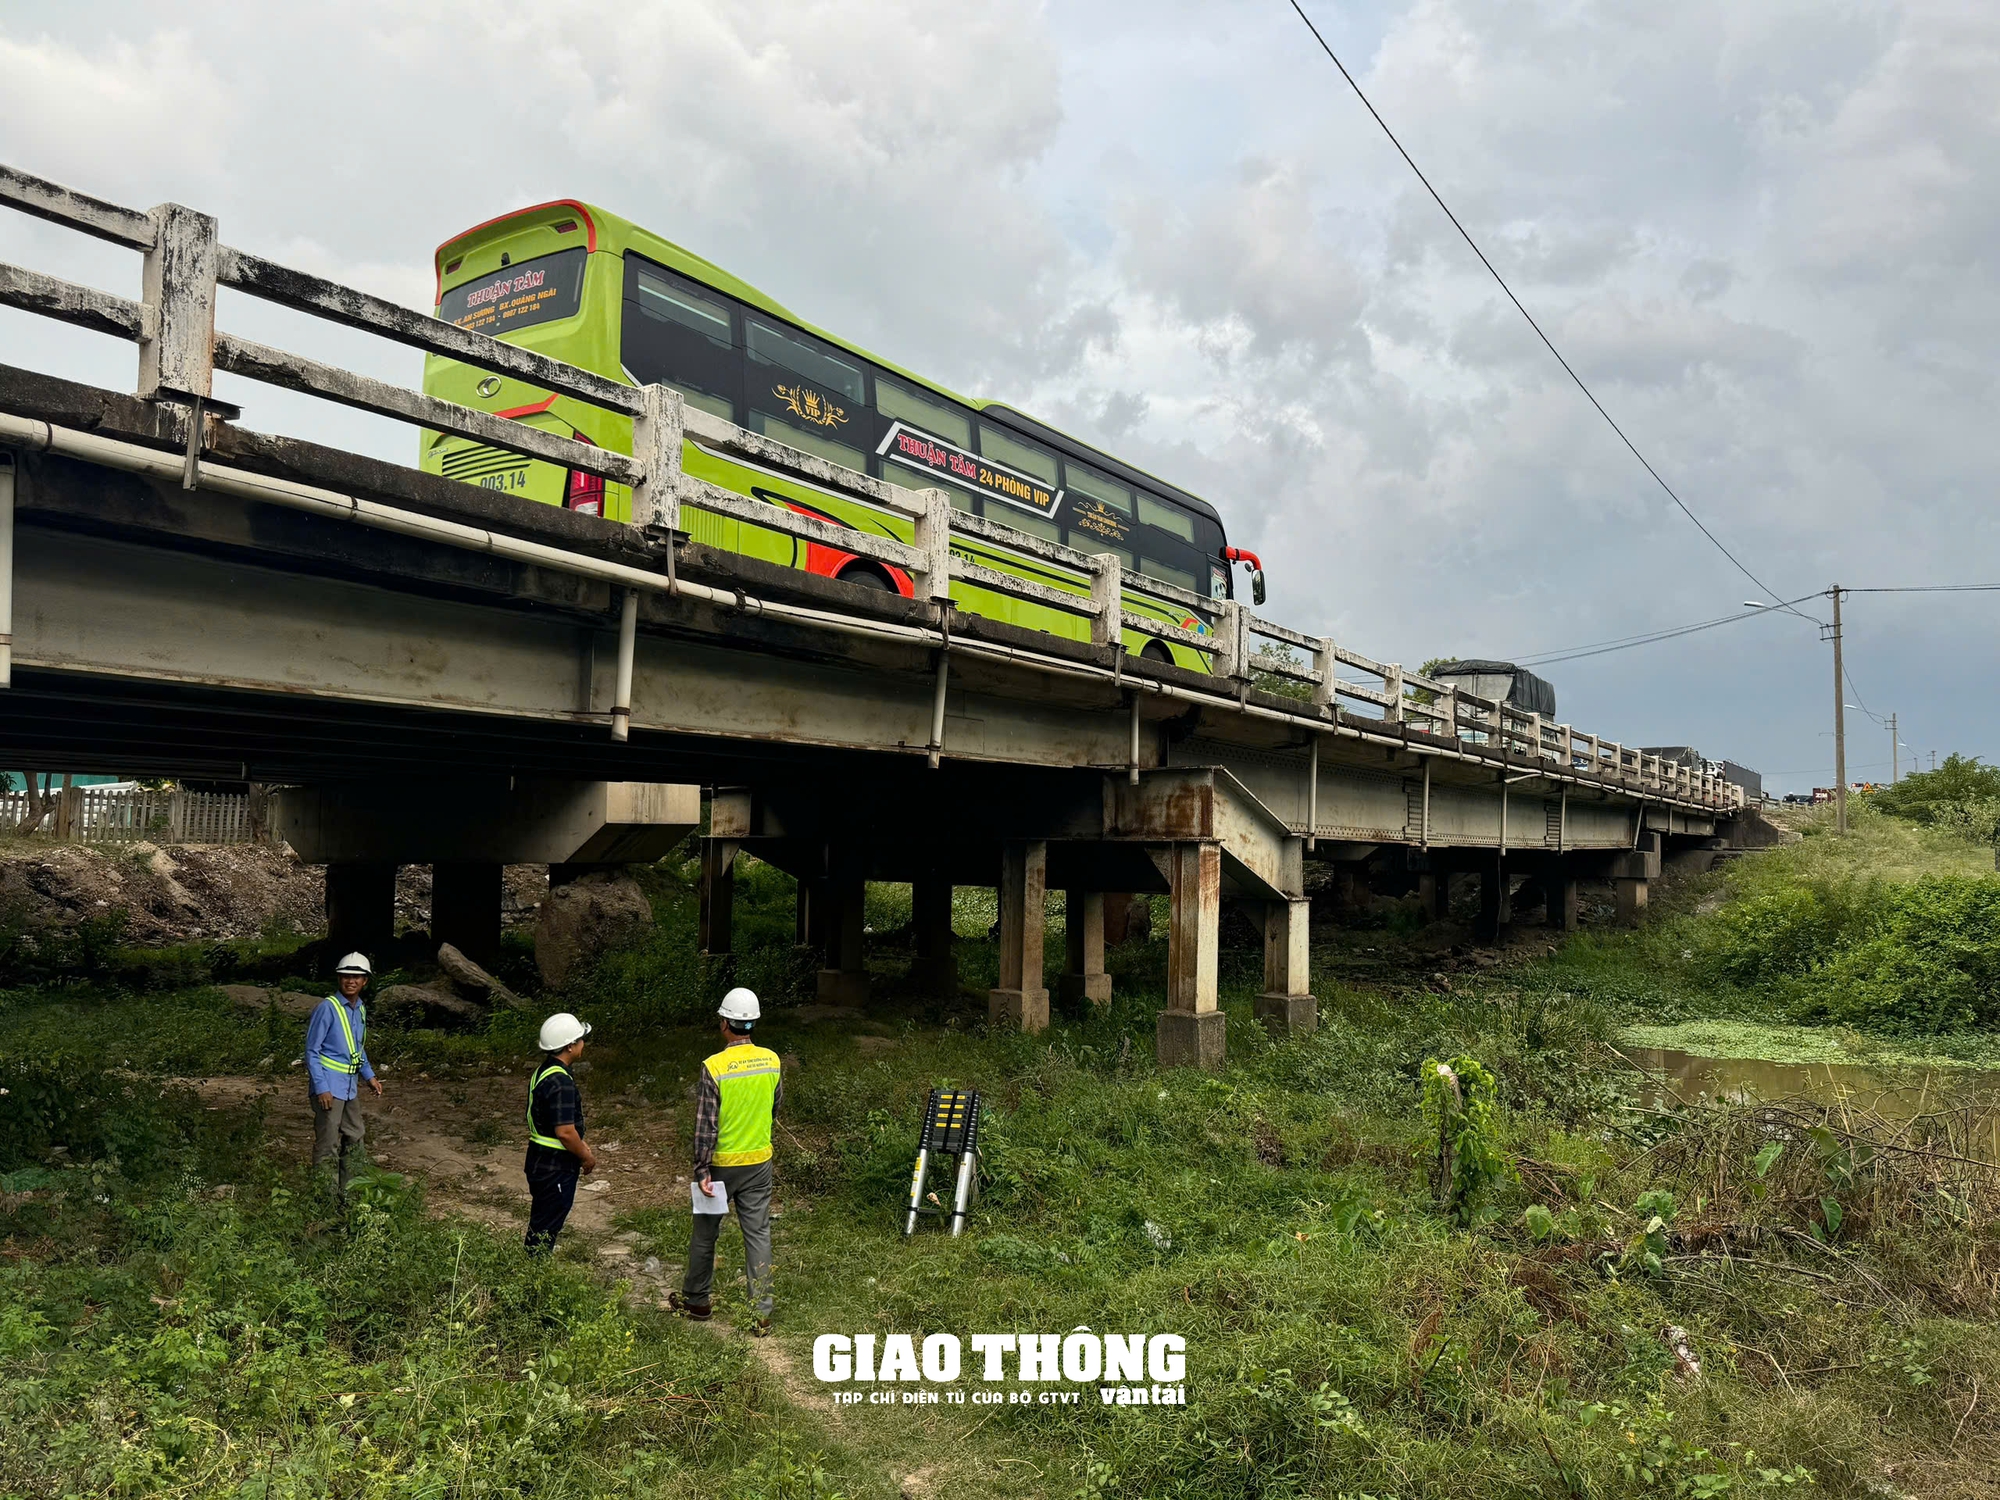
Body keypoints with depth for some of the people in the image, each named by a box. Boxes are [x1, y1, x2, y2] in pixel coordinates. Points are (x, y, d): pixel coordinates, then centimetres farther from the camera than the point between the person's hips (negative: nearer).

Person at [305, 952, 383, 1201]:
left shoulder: (360, 1009, 9)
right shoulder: (327, 1008, -14)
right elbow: (312, 1050, -14)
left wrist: (369, 1076, 13)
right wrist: (321, 1087, -18)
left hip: (350, 1086, 8)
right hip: (329, 1088, -8)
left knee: (353, 1139, 15)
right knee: (327, 1145, -3)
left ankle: (348, 1193, 27)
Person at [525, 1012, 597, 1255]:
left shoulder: (544, 1072, 8)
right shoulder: (561, 1082, -25)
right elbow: (564, 1132, -27)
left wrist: (582, 1143, 19)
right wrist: (587, 1157, -12)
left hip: (541, 1161, 10)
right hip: (555, 1167, -10)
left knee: (542, 1225, 20)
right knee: (545, 1230, 1)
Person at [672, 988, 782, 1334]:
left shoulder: (714, 1068, -20)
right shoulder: (772, 1061, -5)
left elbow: (705, 1125, -18)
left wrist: (702, 1170, -12)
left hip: (721, 1164, -3)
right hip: (759, 1162, 4)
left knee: (705, 1234, 16)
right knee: (758, 1235, 8)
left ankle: (696, 1300, 32)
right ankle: (761, 1313, 10)